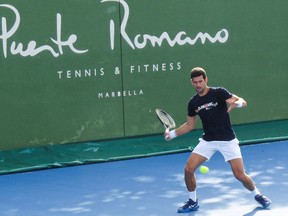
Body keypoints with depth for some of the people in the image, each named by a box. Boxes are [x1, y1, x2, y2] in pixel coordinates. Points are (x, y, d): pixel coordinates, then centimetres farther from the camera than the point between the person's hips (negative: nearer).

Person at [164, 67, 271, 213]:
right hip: (208, 141, 4)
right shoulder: (193, 103, 2)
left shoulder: (219, 93, -11)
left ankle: (257, 194, 21)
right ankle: (193, 202, 10)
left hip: (227, 140, -4)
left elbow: (243, 102, -17)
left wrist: (236, 103, -40)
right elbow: (190, 125, 14)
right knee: (188, 169, -11)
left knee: (240, 175, -9)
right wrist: (172, 133, 3)